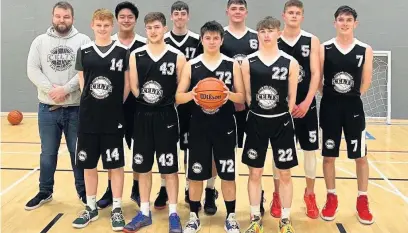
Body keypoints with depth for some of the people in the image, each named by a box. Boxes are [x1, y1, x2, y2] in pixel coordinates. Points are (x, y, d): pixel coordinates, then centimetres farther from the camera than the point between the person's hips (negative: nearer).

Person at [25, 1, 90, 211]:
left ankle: (83, 191, 24)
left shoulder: (83, 41, -2)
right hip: (47, 108, 2)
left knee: (78, 152, 9)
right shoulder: (40, 41, 5)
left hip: (76, 108, -2)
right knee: (48, 153, 13)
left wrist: (66, 89, -17)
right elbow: (32, 70, -1)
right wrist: (51, 89, -15)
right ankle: (45, 192, 28)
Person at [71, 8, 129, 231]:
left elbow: (127, 84, 2)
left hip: (114, 118, -2)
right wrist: (92, 103, 3)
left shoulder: (122, 51, 0)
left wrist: (116, 105, 0)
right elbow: (82, 83, 10)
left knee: (116, 164, 5)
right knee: (88, 164, 10)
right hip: (88, 117, 2)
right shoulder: (83, 51, 5)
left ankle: (116, 209, 19)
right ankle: (91, 208, 26)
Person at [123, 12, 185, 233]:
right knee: (143, 167, 11)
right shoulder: (136, 55, 2)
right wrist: (145, 97, -10)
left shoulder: (177, 57, -3)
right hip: (143, 116, 2)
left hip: (166, 116, -2)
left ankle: (173, 214, 18)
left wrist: (164, 100, -7)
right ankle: (144, 212, 25)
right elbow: (133, 87, 2)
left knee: (170, 167, 5)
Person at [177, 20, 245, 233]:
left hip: (225, 127, 0)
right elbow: (178, 97, 1)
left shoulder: (232, 65, 2)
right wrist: (192, 94, -20)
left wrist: (229, 95, -20)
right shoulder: (191, 65, 1)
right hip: (199, 127, 0)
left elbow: (241, 97, 2)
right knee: (195, 175, 7)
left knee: (227, 174, 6)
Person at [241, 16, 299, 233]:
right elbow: (246, 95, 2)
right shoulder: (248, 62, -2)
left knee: (285, 174, 7)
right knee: (255, 173, 9)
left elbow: (292, 98, 0)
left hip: (282, 122, 0)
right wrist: (258, 111, -1)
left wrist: (281, 115, -2)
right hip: (256, 122, 1)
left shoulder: (290, 62, -3)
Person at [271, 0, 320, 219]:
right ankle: (277, 196, 20)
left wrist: (306, 102, -14)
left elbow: (315, 73, -3)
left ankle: (310, 195, 22)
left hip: (306, 104, 1)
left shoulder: (312, 41, 2)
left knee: (310, 149, 6)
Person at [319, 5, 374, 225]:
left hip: (353, 107, 1)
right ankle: (331, 198, 23)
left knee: (360, 156, 6)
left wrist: (352, 96, 5)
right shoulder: (324, 48, -2)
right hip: (329, 106, 0)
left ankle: (362, 201, 22)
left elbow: (366, 81, 6)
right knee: (328, 156, 7)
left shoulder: (365, 50, 0)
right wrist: (330, 95, -2)